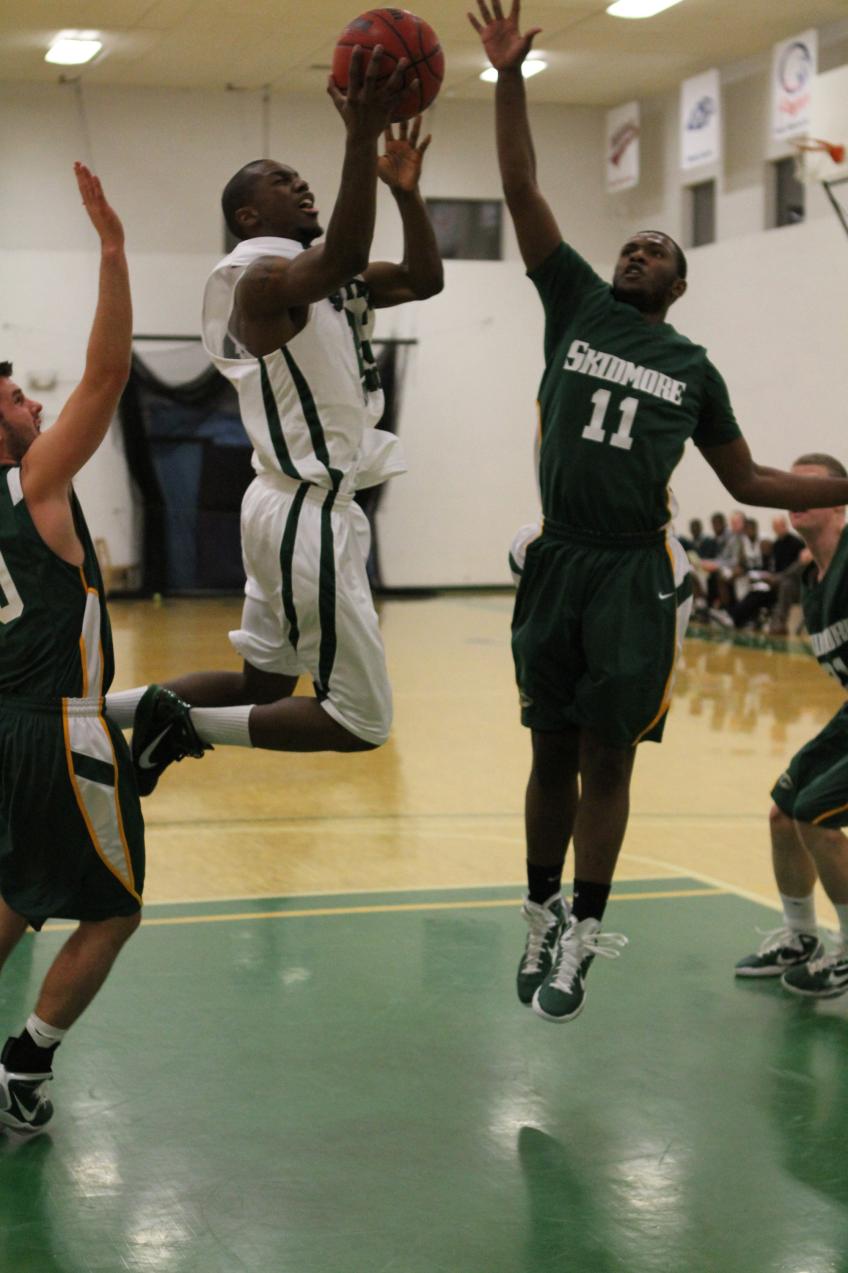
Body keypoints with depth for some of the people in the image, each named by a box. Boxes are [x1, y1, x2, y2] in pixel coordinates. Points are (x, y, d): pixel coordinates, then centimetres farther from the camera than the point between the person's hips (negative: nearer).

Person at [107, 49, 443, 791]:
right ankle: (183, 723, 1)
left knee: (260, 686, 18)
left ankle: (99, 712, 17)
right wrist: (361, 140, -42)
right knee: (359, 721, -5)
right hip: (307, 514, -10)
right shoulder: (262, 275, -15)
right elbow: (343, 259, -36)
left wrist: (405, 189, 1)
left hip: (299, 508, 10)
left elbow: (424, 280, 15)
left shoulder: (320, 275, 15)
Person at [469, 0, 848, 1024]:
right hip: (558, 565, 1)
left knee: (607, 759, 1)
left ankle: (582, 938, 11)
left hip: (635, 577, -1)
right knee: (551, 755, 8)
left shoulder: (692, 367, 10)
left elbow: (749, 482, 15)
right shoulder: (576, 305, 9)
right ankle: (542, 921, 22)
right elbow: (522, 193, 1)